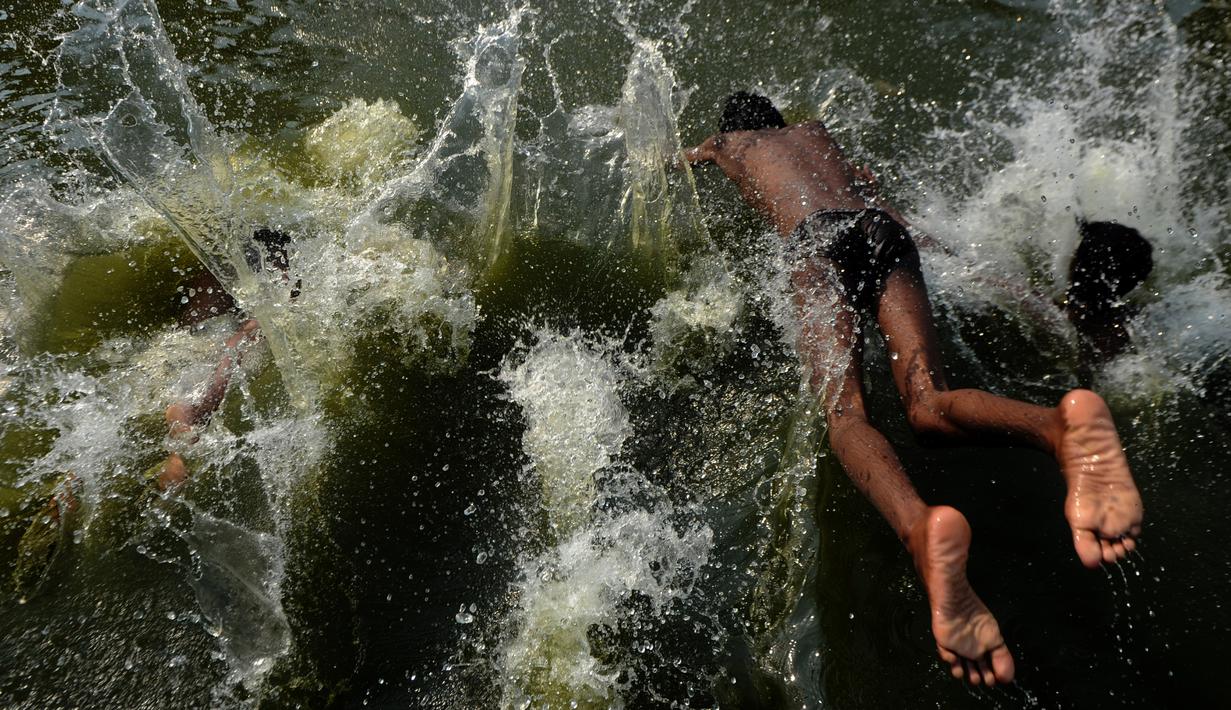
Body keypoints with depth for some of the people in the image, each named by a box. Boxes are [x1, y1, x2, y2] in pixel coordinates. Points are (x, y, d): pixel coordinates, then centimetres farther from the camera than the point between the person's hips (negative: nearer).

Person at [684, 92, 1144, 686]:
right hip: (885, 224, 4)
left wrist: (702, 151, 77)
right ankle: (1060, 425, -45)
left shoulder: (729, 142, 33)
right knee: (928, 406, -13)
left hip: (817, 235, -4)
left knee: (844, 411, -22)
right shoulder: (813, 131, 42)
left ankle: (920, 527, -54)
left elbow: (675, 160, 56)